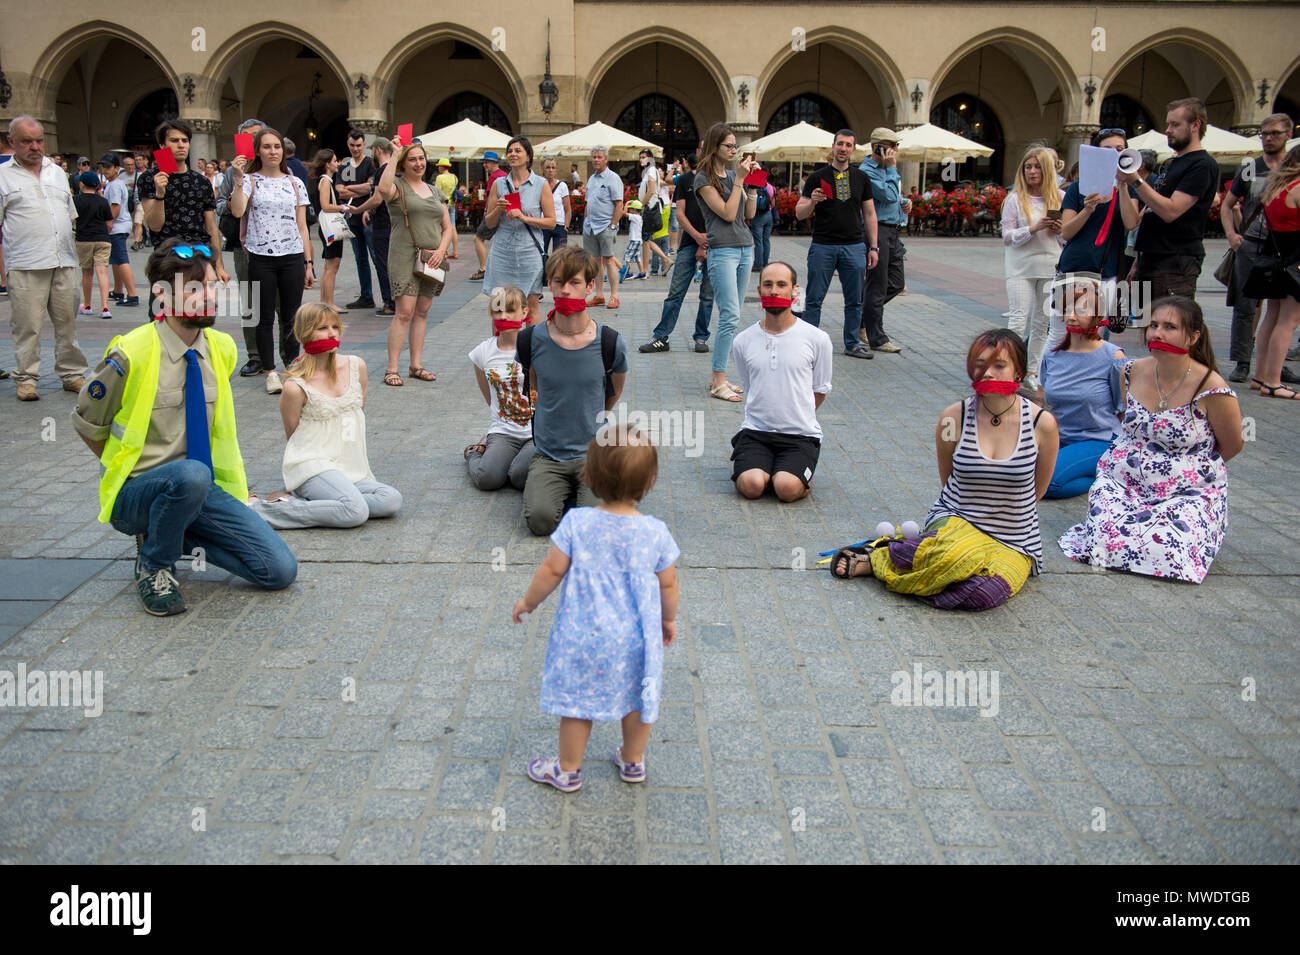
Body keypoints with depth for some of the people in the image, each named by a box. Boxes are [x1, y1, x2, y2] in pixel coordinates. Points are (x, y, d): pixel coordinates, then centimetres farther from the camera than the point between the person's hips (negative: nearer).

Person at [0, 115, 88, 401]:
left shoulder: (57, 172, 18)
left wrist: (73, 255, 17)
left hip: (64, 264, 4)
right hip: (25, 267, -4)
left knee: (67, 322, 7)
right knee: (26, 325, -2)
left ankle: (72, 374, 16)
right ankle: (26, 378, 7)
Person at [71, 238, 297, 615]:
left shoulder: (222, 349, 2)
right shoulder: (131, 354, -15)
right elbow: (86, 421, 0)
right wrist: (127, 467, 5)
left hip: (204, 490, 5)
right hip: (135, 493, -5)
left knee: (280, 571, -9)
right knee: (191, 475, -40)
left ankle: (168, 532, 11)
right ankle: (152, 566, -11)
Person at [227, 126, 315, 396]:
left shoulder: (295, 183, 11)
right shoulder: (250, 181, 3)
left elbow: (302, 226, 12)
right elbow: (237, 211, -15)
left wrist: (309, 263, 8)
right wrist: (239, 179, -22)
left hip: (292, 257, 2)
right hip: (261, 257, -2)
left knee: (291, 317, 5)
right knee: (265, 317, 3)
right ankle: (270, 371, 13)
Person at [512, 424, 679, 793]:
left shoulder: (576, 522, -16)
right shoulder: (656, 531, -11)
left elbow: (552, 571, -9)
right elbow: (668, 584, -1)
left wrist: (528, 602, 8)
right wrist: (668, 619, 18)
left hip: (584, 634, -1)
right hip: (636, 637, 2)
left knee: (577, 701, 14)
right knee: (636, 699, 21)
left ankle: (567, 770, 31)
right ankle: (633, 761, 40)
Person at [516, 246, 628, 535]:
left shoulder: (611, 344, -8)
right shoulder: (530, 341, -6)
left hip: (594, 453, -1)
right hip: (547, 455, 1)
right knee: (540, 519, -23)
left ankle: (582, 489, 12)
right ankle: (563, 489, 12)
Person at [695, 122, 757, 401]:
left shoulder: (732, 175, 16)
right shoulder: (704, 179, -4)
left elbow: (749, 214, 14)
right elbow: (727, 213, -13)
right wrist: (739, 180, -10)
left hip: (745, 248, 7)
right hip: (722, 251, -7)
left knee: (731, 316, 6)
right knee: (730, 315, -14)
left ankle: (718, 376, 10)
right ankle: (718, 382, -10)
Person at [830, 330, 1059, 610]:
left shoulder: (1041, 423, -5)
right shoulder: (954, 417, -4)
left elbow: (1036, 490, 11)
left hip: (1012, 543, 2)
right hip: (954, 521, -1)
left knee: (985, 592, -34)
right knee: (960, 557, -41)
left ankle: (880, 561, -16)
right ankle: (880, 555, -15)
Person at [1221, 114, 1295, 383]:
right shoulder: (1249, 169, 10)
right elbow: (1227, 205, 16)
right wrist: (1231, 233, 0)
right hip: (1250, 245, 1)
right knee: (1245, 306, -1)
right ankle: (1242, 363, 5)